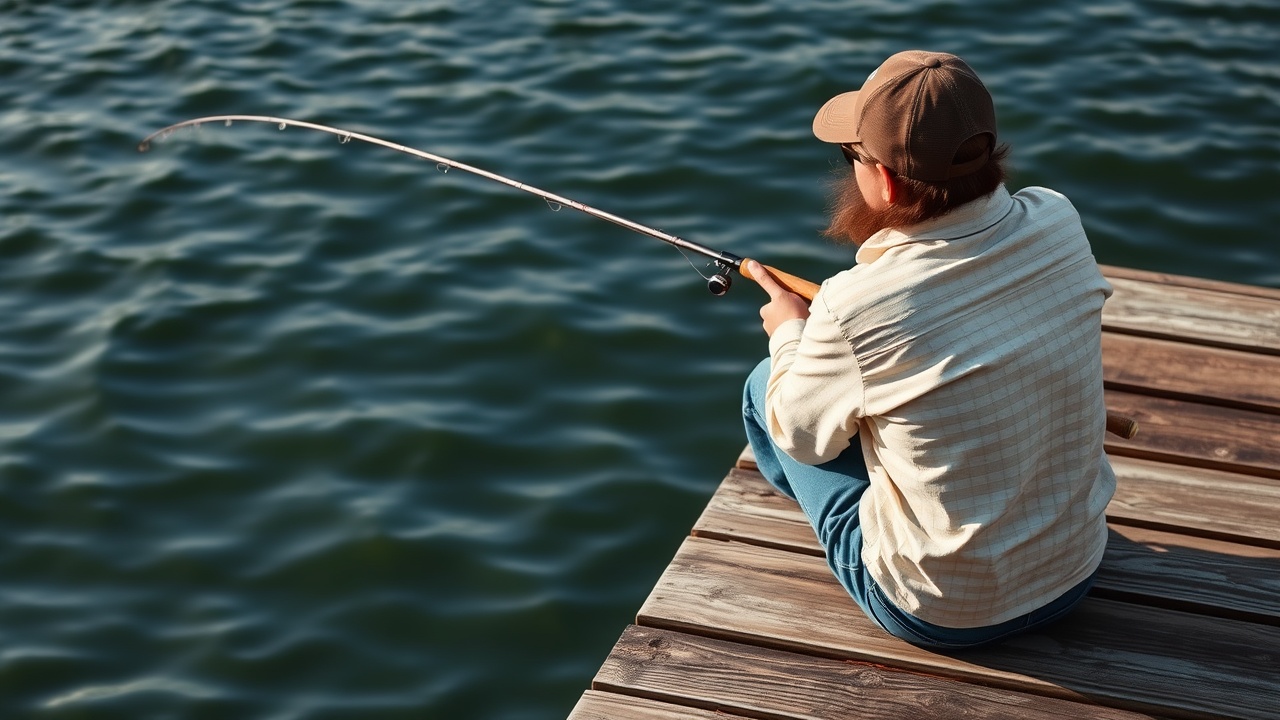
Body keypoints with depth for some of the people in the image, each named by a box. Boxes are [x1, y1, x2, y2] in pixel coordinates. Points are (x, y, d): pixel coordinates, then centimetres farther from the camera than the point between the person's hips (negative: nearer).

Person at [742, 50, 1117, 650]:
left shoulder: (855, 312, -29)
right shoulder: (1059, 223, -15)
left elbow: (801, 436, -8)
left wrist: (789, 333, 11)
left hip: (941, 614, -5)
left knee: (766, 388, 14)